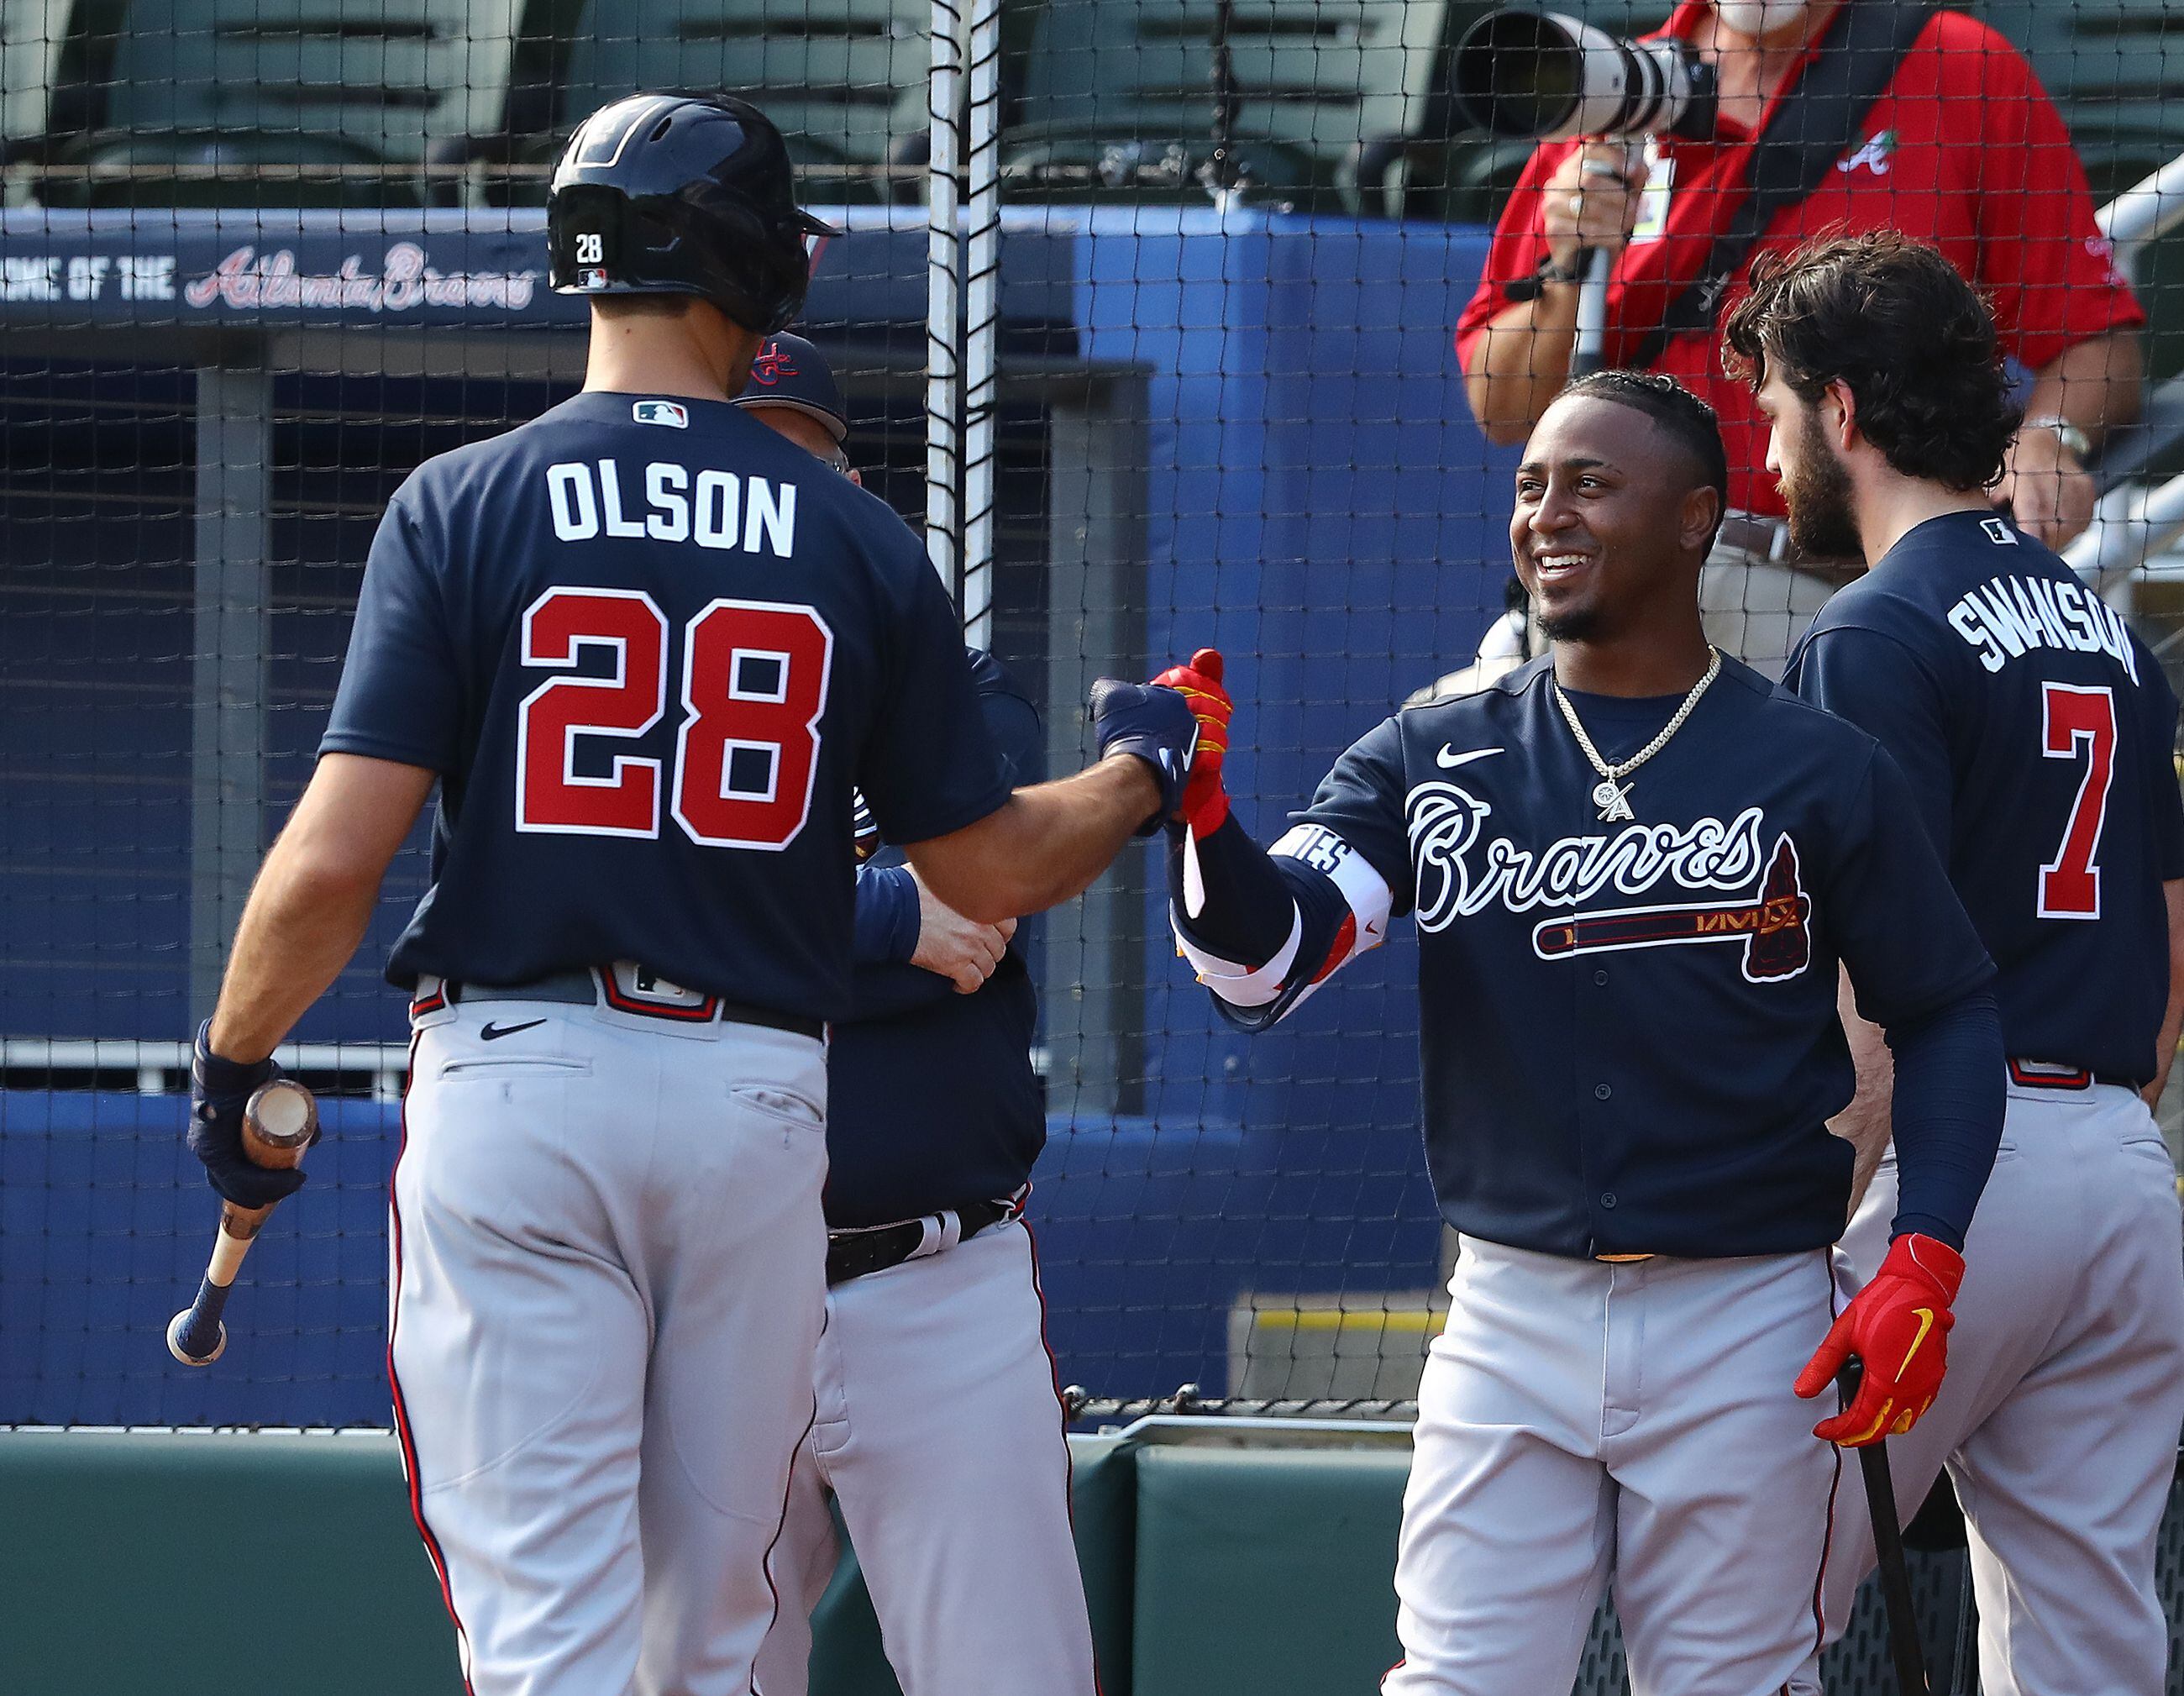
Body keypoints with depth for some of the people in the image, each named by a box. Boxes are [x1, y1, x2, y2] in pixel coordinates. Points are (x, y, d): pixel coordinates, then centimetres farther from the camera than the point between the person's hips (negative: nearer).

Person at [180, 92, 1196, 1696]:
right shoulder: (859, 541, 3)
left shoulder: (461, 506, -4)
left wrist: (234, 1065, 6)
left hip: (516, 1082, -2)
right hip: (757, 1103, 2)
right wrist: (1142, 772, 29)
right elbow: (996, 869, 9)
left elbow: (332, 862, -11)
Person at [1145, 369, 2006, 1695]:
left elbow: (1948, 1013, 5)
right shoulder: (1433, 761, 6)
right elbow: (1264, 962, -6)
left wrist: (1924, 1261, -7)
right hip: (1514, 1319, 2)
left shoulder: (1820, 770, 0)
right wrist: (1202, 812, -27)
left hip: (1744, 1328, -2)